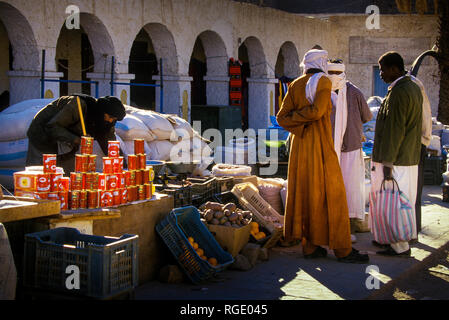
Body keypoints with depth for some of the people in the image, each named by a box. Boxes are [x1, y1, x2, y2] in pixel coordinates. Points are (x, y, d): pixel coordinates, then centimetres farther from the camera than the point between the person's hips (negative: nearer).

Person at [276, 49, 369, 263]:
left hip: (300, 145, 7)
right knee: (331, 195, -3)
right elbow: (317, 111, -20)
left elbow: (281, 117, 3)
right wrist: (299, 116, -5)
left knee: (305, 194, 8)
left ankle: (309, 246, 12)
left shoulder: (295, 85, 11)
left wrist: (298, 125, -6)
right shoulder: (324, 82, -6)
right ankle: (342, 249, 0)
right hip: (320, 145, -7)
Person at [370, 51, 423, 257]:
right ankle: (397, 240, 27)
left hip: (395, 160, -10)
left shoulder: (397, 93, -18)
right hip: (410, 158, 10)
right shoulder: (414, 88, 13)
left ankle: (400, 247, 3)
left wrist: (387, 163, -19)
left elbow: (394, 130, -21)